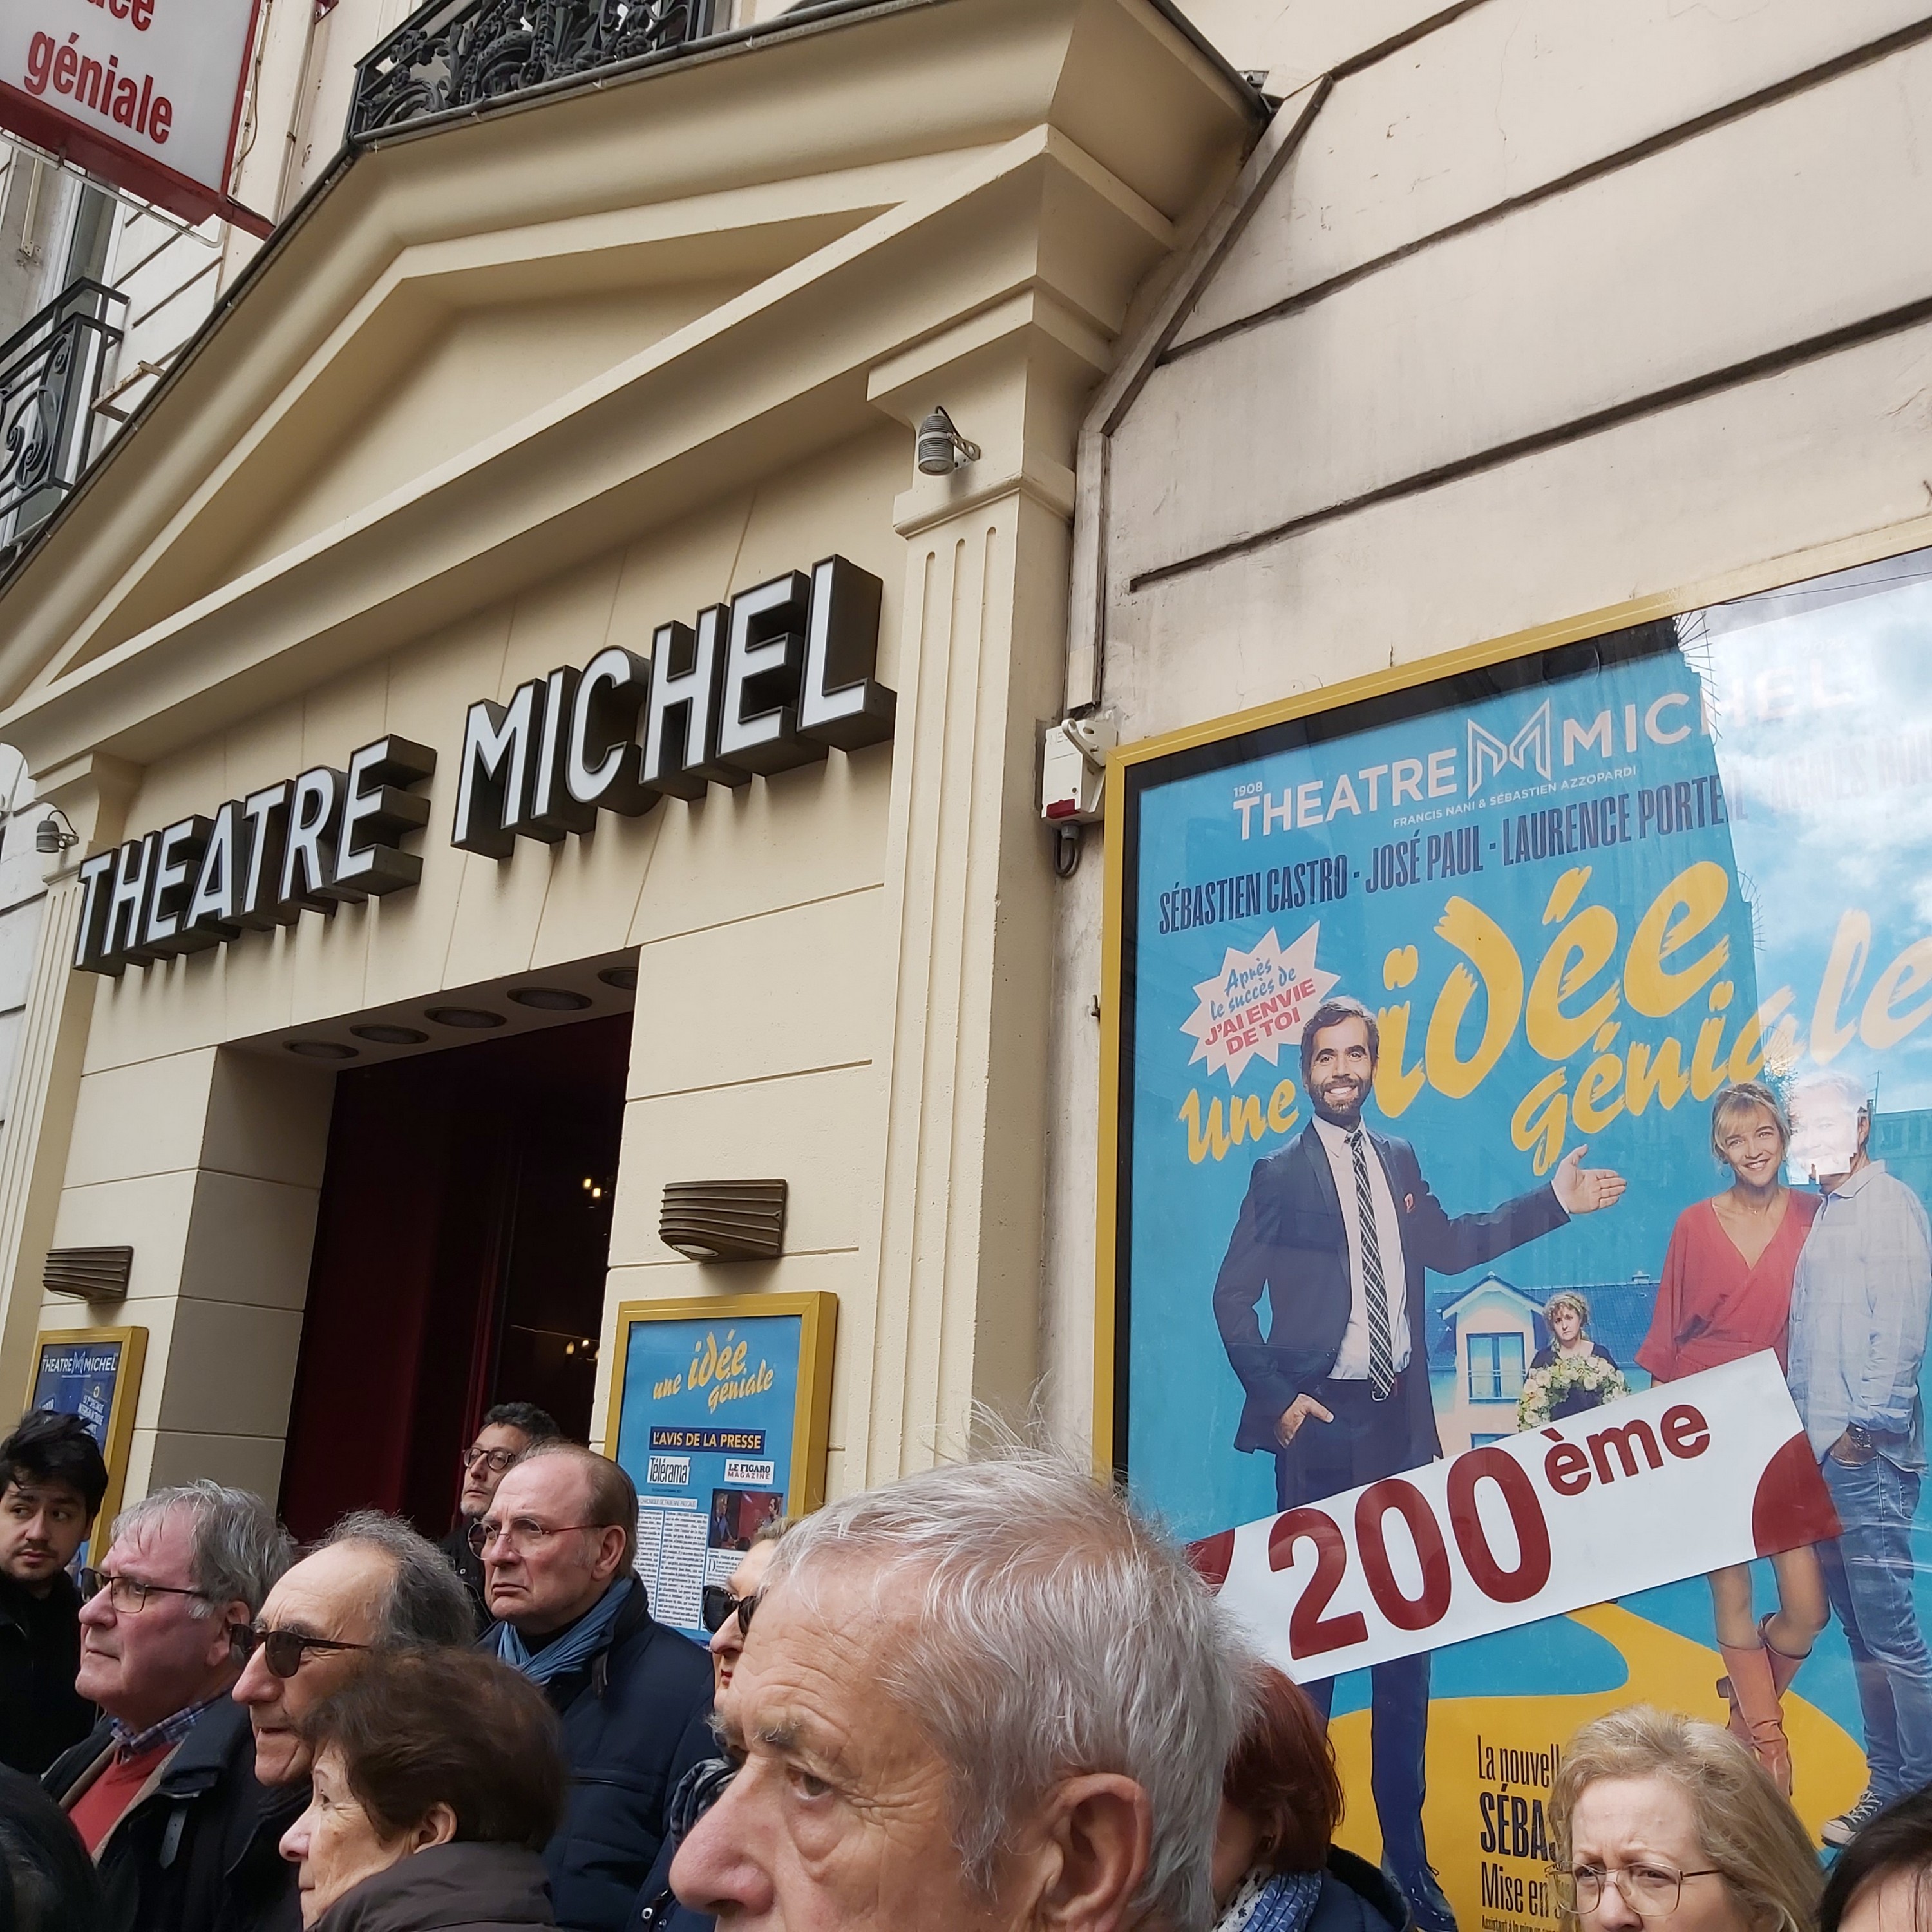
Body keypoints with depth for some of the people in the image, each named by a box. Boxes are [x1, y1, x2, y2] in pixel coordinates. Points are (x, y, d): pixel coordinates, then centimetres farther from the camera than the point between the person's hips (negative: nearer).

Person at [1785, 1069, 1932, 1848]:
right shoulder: (1822, 1214, 17)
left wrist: (1864, 1427, -16)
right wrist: (1805, 1432, 12)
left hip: (1865, 1455, -8)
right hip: (1820, 1453, 8)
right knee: (1861, 1630, 12)